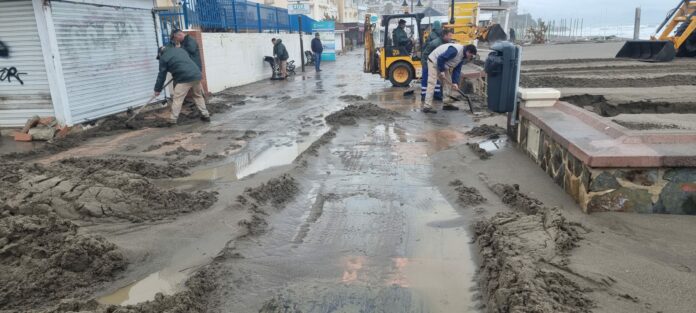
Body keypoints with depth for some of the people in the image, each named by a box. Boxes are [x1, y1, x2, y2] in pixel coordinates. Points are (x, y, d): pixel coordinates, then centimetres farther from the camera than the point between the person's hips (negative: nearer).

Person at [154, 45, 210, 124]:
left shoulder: (164, 57, 9)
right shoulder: (180, 49, 26)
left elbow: (162, 75, 10)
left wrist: (158, 89, 19)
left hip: (184, 79, -6)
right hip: (197, 75, 6)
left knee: (177, 99, 0)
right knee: (198, 96, 21)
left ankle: (173, 120, 0)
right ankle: (205, 115, 22)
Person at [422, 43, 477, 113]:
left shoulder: (462, 57, 0)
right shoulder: (455, 50, -29)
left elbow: (457, 70, 1)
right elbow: (441, 58, -31)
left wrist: (455, 82, -9)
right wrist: (441, 71, -23)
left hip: (443, 65, 10)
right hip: (434, 61, -10)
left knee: (448, 83, 10)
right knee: (432, 83, -17)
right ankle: (427, 107, -20)